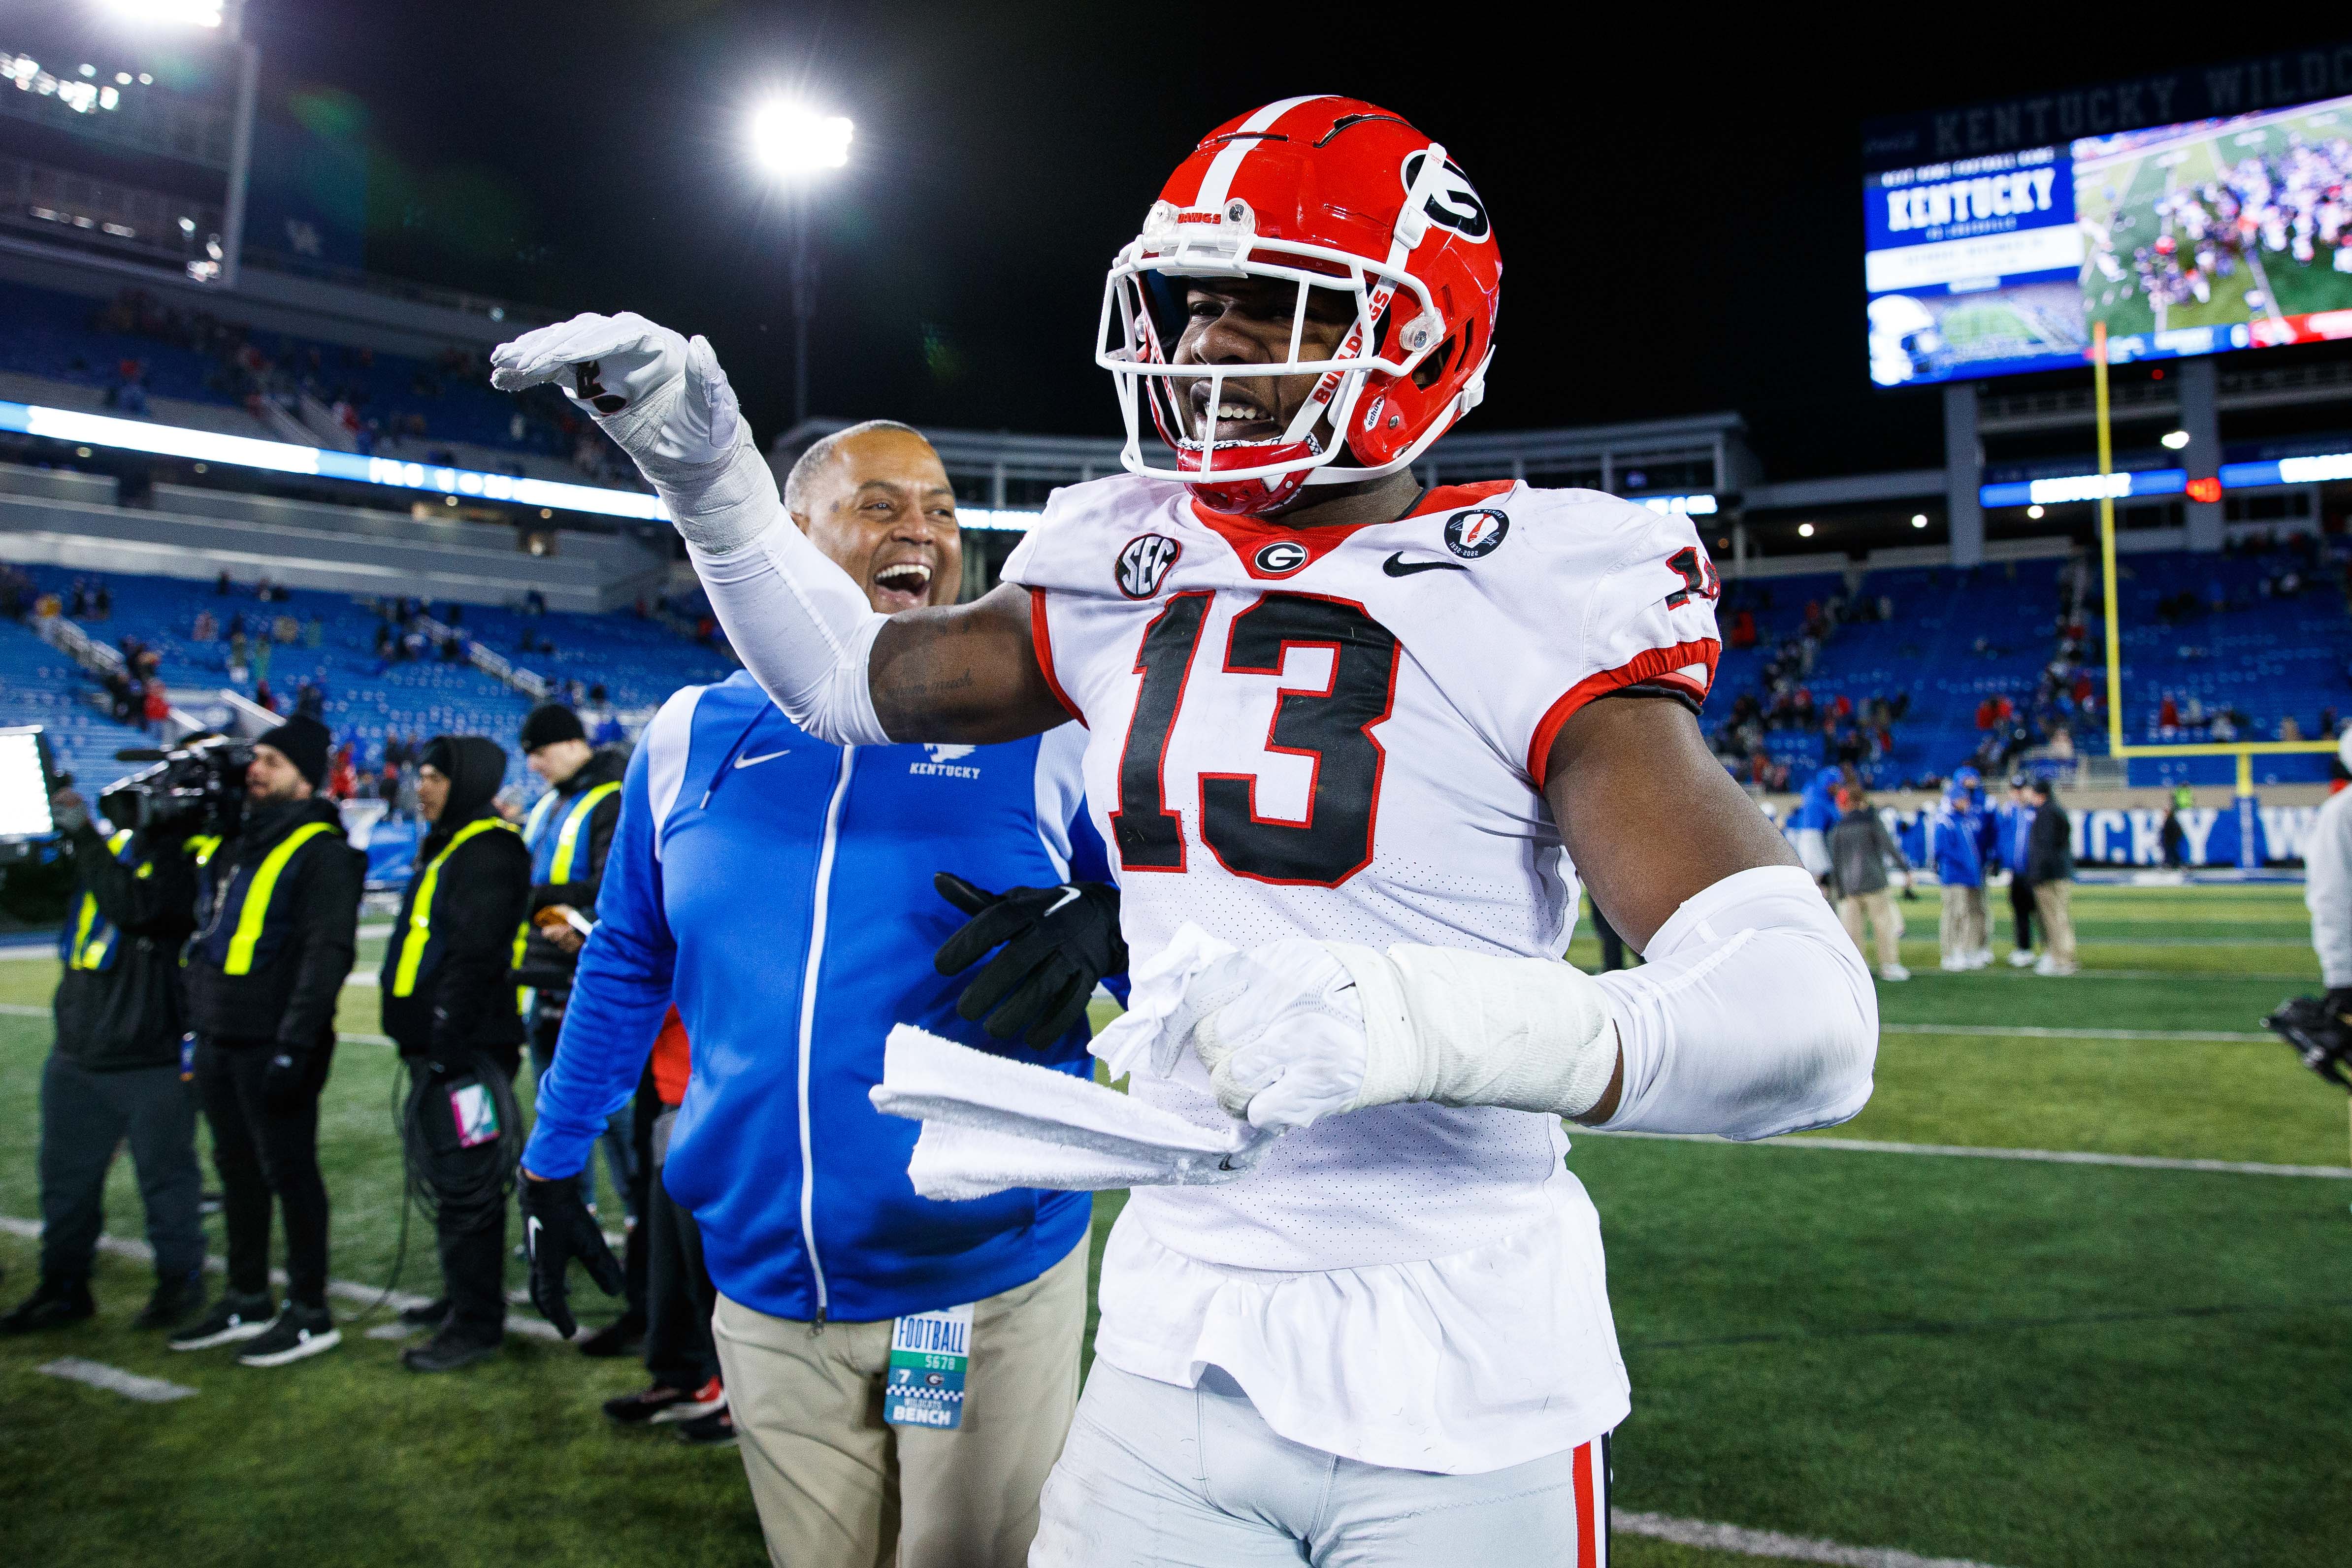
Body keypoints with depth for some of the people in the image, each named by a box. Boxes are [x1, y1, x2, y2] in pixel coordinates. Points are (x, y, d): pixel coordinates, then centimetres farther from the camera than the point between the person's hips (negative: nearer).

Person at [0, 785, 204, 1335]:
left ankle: (180, 1280, 22)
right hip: (76, 1057, 7)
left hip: (153, 1062, -7)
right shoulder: (110, 848, 10)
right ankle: (64, 1288, 29)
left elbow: (132, 906, -27)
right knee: (65, 1178, 14)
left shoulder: (191, 862, -11)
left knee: (165, 1177, 6)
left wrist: (84, 836, -20)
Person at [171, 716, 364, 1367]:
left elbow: (327, 954, -17)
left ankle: (310, 1314, 7)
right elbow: (207, 934, 23)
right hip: (219, 1039, 9)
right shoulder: (234, 844, 16)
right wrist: (197, 1019, 15)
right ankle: (246, 1301, 28)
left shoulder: (320, 851, -10)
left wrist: (294, 1045, -22)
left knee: (289, 1171, -2)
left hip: (274, 1045, -8)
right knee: (238, 1170, 16)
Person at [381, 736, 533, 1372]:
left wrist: (449, 1040, -24)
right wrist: (422, 1041, 22)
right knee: (448, 1176, 19)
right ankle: (464, 1295, 32)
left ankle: (477, 1324, 0)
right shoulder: (446, 847, 20)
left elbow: (474, 955, -23)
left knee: (466, 1186, -7)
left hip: (467, 1050, -11)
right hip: (436, 1046, 11)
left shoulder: (489, 851, -14)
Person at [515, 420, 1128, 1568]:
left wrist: (1098, 927, -24)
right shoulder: (692, 736, 3)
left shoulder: (1042, 729, -7)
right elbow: (626, 966, 15)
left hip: (990, 1286, -3)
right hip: (768, 1290, 3)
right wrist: (553, 1163, 18)